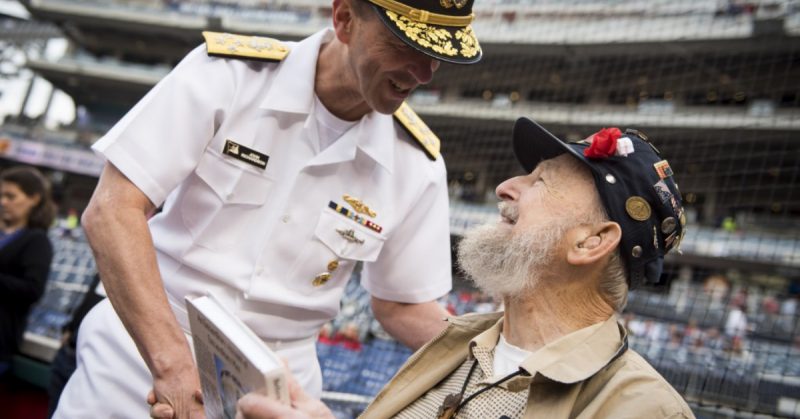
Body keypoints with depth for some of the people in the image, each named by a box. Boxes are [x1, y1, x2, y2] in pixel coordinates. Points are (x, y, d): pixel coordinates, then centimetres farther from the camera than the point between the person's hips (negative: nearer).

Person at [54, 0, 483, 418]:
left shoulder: (416, 163, -7)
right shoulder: (228, 72, -15)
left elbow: (403, 304, 3)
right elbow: (111, 211, -19)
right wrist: (173, 365, -27)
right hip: (141, 351, -2)